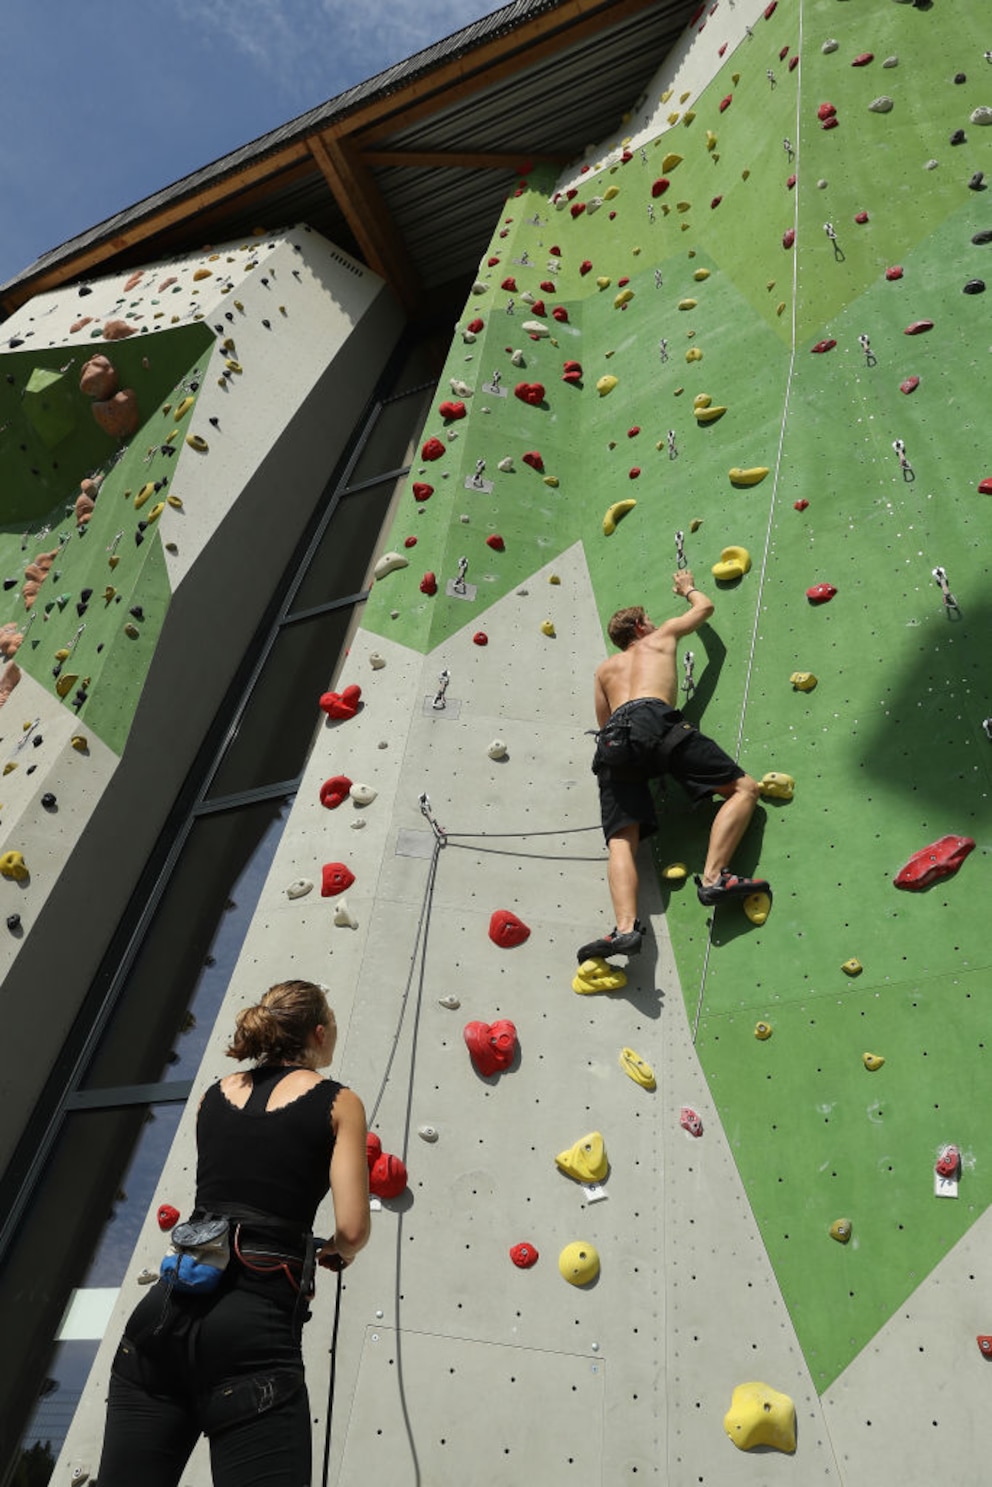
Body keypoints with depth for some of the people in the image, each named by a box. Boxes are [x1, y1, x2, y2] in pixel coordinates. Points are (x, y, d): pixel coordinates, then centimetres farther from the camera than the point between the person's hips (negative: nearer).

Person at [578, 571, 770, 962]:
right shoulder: (661, 637, 31)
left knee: (622, 841, -7)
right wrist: (688, 588, 66)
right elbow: (705, 607, 47)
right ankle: (713, 877, -19)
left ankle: (625, 927, -31)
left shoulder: (604, 669, 37)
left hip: (613, 739, 4)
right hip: (654, 721, -4)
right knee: (745, 788, 0)